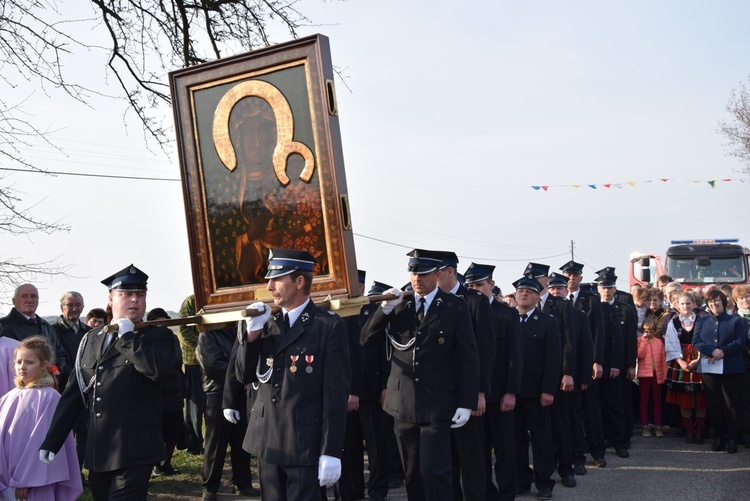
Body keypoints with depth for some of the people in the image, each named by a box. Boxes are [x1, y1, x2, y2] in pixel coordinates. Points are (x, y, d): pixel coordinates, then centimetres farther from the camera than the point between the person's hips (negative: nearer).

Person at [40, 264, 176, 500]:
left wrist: (127, 335, -13)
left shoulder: (157, 336, -1)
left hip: (134, 452, -5)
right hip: (97, 452, 6)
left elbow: (157, 368, -24)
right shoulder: (91, 339, 14)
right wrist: (52, 441, 10)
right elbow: (73, 394, 15)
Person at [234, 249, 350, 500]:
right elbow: (244, 376, 9)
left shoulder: (330, 326, -9)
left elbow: (336, 392, -11)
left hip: (305, 444, -6)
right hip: (267, 440, 6)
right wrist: (251, 333, -5)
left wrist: (331, 451, -14)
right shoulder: (268, 325, 10)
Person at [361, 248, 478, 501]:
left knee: (433, 471, -10)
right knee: (412, 474, 11)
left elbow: (468, 358, -3)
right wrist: (384, 309, -11)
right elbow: (366, 339, 3)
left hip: (437, 405, -4)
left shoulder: (456, 307, -2)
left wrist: (466, 403, -8)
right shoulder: (398, 306, 8)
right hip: (403, 404, 4)